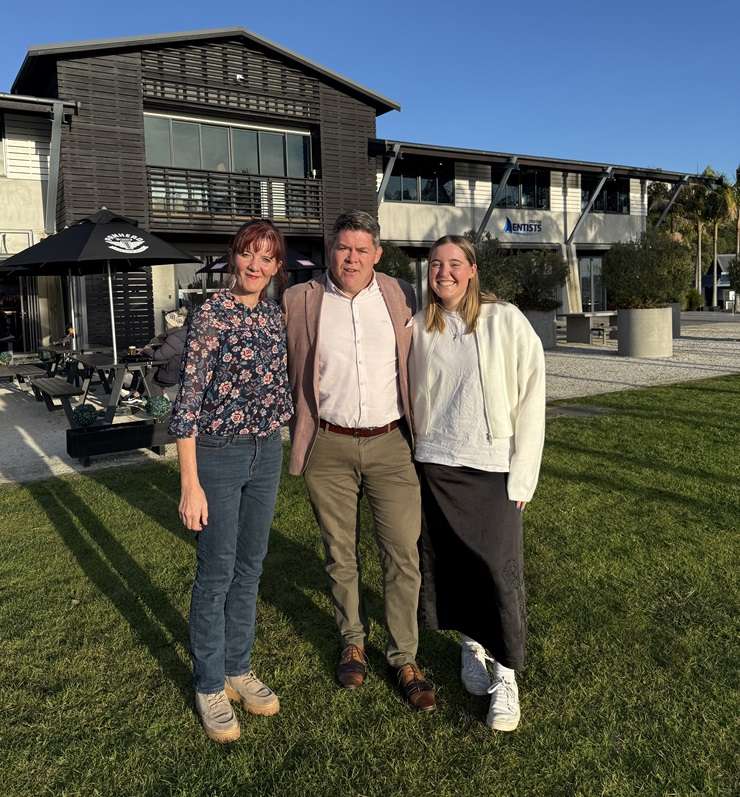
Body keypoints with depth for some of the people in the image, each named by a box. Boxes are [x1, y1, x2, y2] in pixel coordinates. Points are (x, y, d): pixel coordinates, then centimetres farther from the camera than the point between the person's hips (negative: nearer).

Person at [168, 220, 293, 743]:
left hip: (267, 452, 6)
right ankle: (210, 686, 24)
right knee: (217, 573, 5)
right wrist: (191, 483, -19)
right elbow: (188, 399, -16)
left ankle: (238, 669, 33)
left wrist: (277, 442, 14)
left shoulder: (275, 314, 5)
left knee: (251, 567, 16)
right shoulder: (213, 314, -14)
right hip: (218, 455, -6)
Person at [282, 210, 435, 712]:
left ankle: (405, 657, 19)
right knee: (340, 555, 13)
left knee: (404, 555, 2)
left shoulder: (400, 297, 3)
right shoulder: (298, 301, 0)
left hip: (391, 444, 0)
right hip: (329, 448, 0)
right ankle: (353, 641, 35)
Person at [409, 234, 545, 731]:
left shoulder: (506, 322, -4)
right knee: (452, 564, 10)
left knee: (499, 568, -2)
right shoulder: (418, 328, 4)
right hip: (435, 466, 3)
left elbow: (531, 396, -5)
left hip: (493, 468, -2)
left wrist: (522, 473, -8)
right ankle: (472, 646, 34)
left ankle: (506, 678, 13)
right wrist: (414, 454, 4)